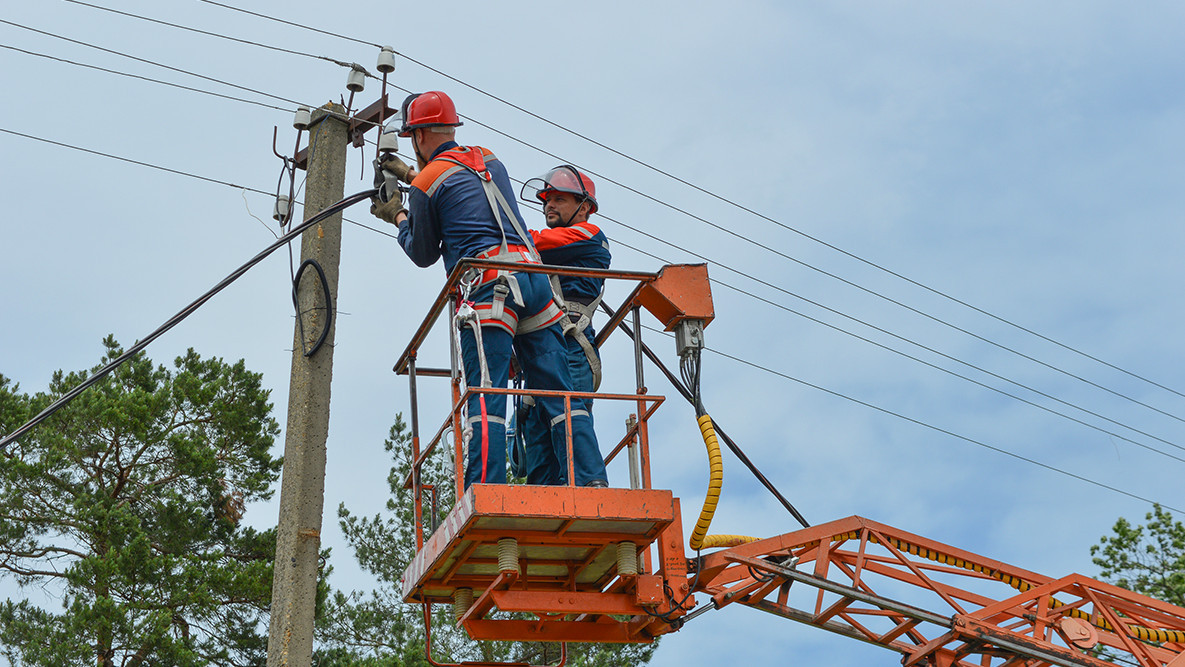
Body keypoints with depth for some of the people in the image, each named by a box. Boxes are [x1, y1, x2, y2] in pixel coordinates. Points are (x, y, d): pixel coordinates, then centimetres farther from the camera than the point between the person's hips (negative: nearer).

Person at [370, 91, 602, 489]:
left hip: (487, 285, -6)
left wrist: (398, 216, 35)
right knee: (558, 392, 3)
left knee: (485, 395, -11)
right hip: (533, 274, 6)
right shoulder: (491, 160, 24)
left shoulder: (425, 184, 5)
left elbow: (423, 255, 17)